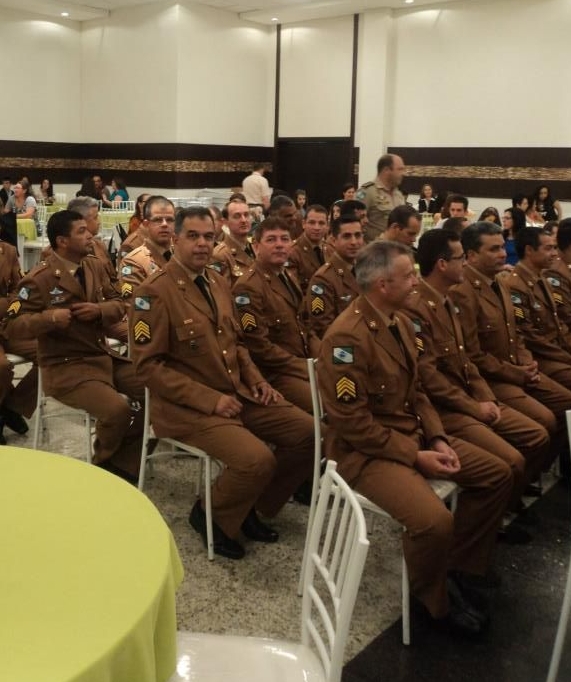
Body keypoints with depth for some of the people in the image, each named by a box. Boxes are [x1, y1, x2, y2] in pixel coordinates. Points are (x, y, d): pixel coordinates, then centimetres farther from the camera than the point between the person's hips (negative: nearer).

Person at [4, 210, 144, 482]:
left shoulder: (95, 266, 9)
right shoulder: (38, 279, -11)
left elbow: (119, 304, 11)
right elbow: (15, 326, -11)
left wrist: (100, 310, -12)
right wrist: (49, 318, -30)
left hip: (104, 355, 7)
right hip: (65, 365, -7)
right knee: (117, 408, -29)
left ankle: (123, 465, 8)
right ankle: (104, 466, 4)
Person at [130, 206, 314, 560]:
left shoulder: (219, 281, 11)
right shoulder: (155, 292, -13)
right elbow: (149, 365, -16)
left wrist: (256, 380, 2)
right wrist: (210, 399, -20)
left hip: (238, 393, 8)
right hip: (188, 407, -8)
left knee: (307, 433, -2)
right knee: (257, 459, -27)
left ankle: (253, 507, 17)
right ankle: (212, 516, 5)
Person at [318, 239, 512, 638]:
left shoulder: (399, 322, 6)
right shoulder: (346, 337, -24)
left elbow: (416, 391, 13)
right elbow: (353, 423, -23)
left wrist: (437, 438, -2)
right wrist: (414, 455, -19)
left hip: (414, 433, 10)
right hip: (366, 450, -9)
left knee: (498, 474, 6)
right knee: (434, 520, -29)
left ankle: (462, 565, 22)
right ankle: (436, 600, 4)